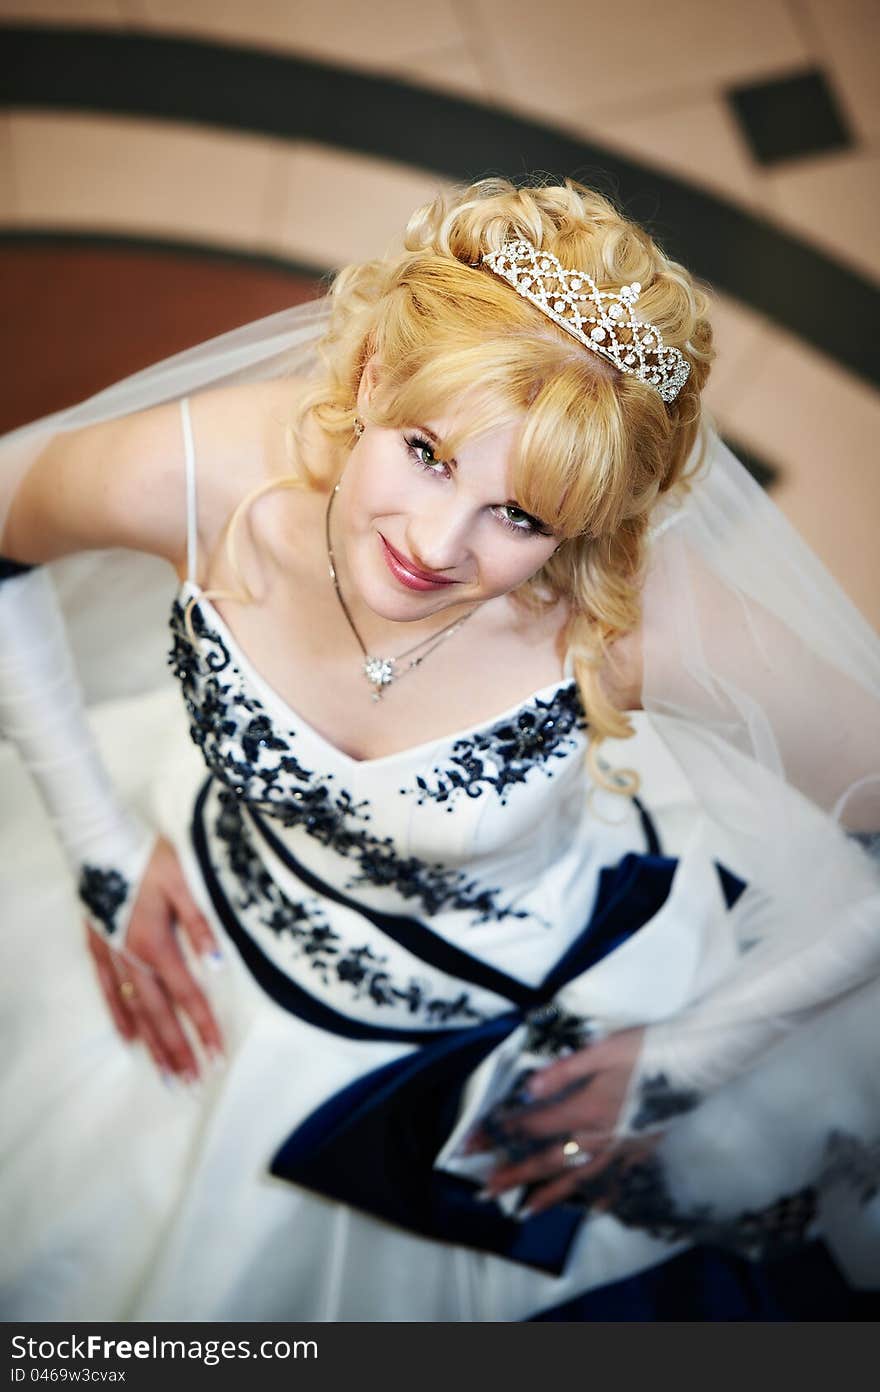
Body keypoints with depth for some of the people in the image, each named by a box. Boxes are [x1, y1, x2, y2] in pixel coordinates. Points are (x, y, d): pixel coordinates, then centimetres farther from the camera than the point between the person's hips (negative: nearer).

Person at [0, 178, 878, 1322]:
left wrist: (680, 1066, -15)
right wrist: (100, 841, -7)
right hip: (228, 938, 3)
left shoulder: (633, 613, -34)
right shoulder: (196, 475, -29)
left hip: (551, 1012, -2)